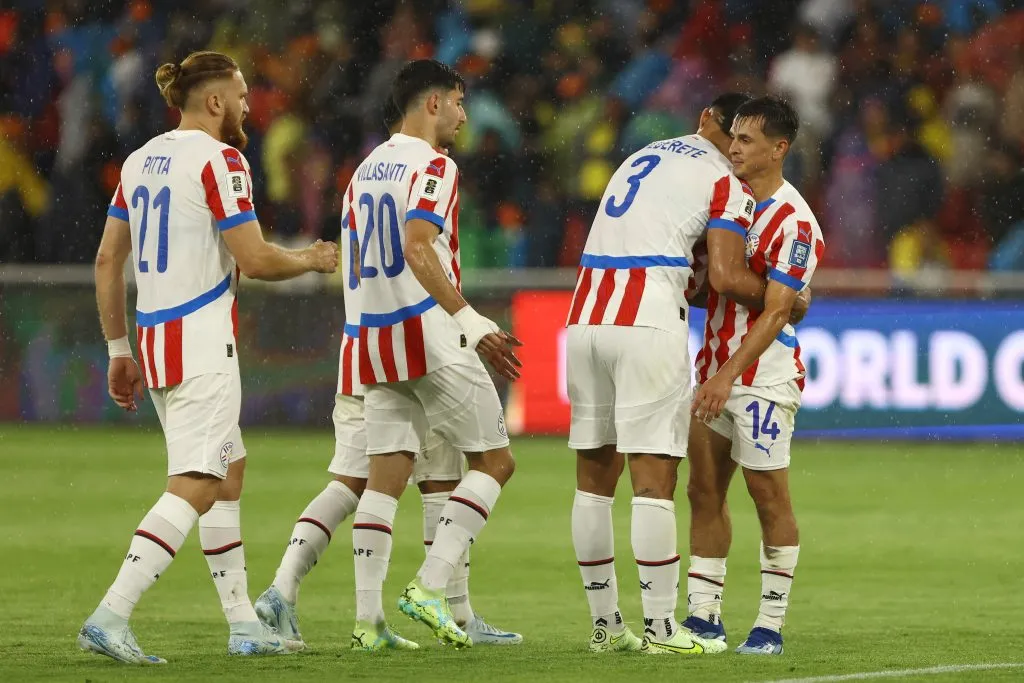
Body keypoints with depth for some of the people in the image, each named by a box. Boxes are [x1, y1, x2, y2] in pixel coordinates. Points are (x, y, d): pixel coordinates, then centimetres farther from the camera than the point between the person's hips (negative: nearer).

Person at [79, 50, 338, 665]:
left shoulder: (141, 160, 13)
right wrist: (314, 260, 4)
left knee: (230, 475, 17)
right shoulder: (220, 160, -12)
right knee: (194, 490, -10)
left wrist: (119, 350, 19)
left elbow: (108, 259, 14)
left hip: (154, 339, 9)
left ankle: (244, 624, 18)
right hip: (203, 344, -9)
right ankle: (110, 618, -21)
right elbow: (255, 260, -16)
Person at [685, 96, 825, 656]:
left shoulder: (794, 222, -14)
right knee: (704, 490, 7)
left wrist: (730, 374, -25)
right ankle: (703, 615, 13)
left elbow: (775, 312, -19)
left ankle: (771, 626, 1)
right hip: (716, 370, 8)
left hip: (764, 375, -8)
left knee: (769, 497, -4)